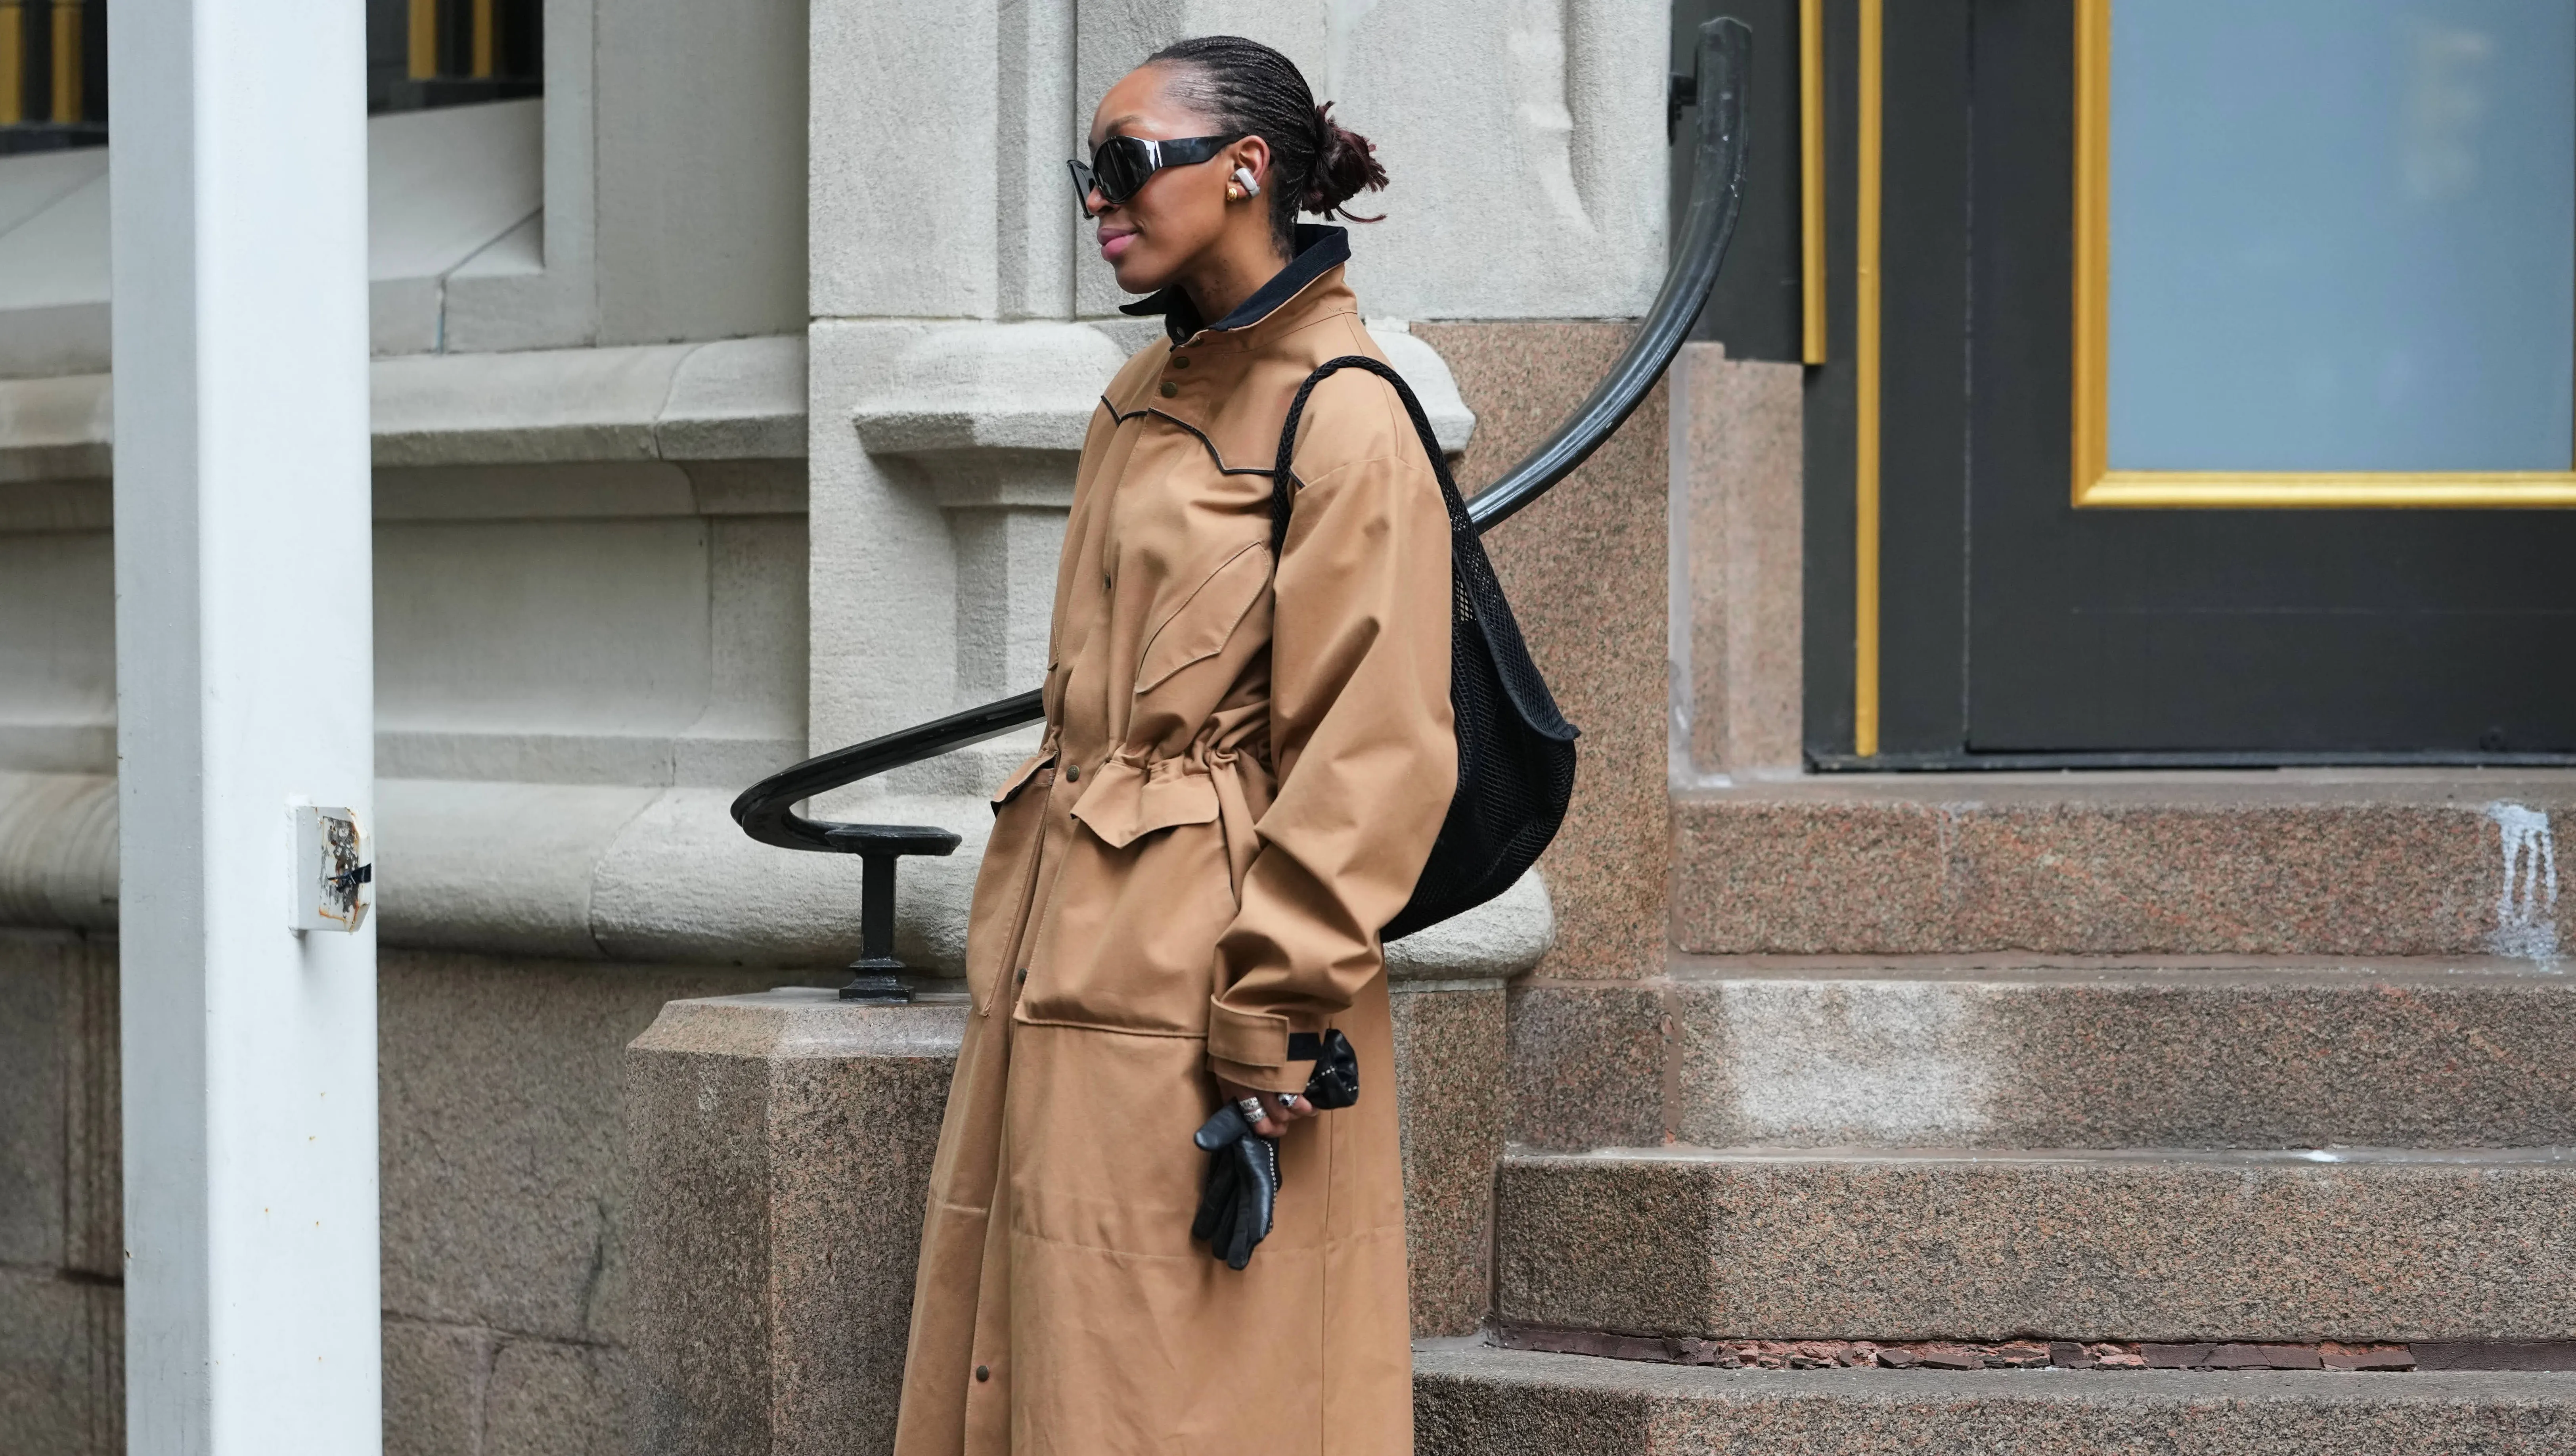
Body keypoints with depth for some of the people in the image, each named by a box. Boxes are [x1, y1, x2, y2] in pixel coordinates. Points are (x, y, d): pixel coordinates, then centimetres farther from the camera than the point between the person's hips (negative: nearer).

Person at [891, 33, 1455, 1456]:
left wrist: (1275, 1008, -16)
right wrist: (1032, 939, 17)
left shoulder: (1343, 421, -11)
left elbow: (1375, 752, -14)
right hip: (1064, 973, 9)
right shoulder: (1141, 402, 15)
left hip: (1197, 965, -9)